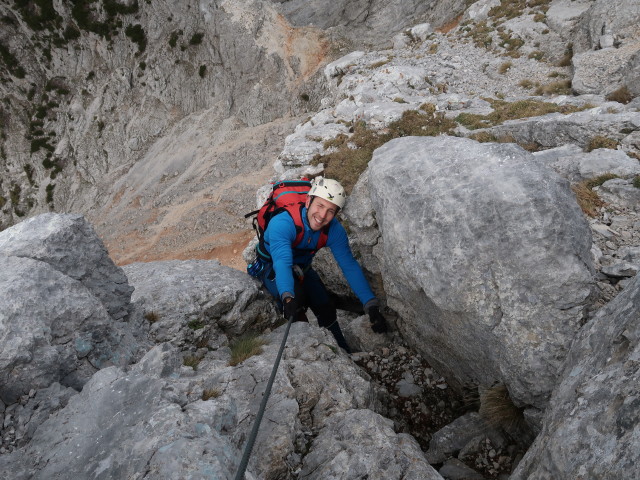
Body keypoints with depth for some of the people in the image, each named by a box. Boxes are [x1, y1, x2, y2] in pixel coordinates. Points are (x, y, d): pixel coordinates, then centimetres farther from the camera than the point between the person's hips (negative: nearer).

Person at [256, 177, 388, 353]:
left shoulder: (335, 230, -21)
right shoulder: (282, 223, -37)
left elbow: (350, 266, -19)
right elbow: (282, 262, -50)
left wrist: (371, 306, -26)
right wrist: (287, 297, -68)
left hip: (302, 268, 5)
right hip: (272, 269, -4)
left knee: (327, 310, -8)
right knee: (296, 298, -32)